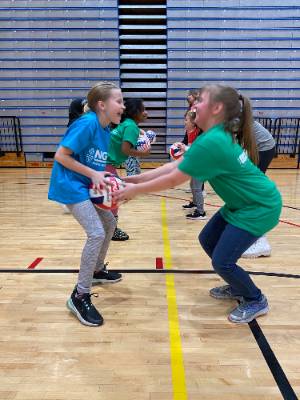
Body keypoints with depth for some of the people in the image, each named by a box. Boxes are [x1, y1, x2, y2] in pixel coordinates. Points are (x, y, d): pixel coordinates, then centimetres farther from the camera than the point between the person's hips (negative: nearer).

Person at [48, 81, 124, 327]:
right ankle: (80, 296, -4)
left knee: (109, 224, 18)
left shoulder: (105, 129, 7)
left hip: (87, 185, 10)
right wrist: (93, 174, -20)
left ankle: (97, 270, 39)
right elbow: (61, 156, -20)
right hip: (70, 185, -10)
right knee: (96, 233, -18)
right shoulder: (87, 123, -19)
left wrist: (102, 178, -6)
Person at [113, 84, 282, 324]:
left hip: (259, 207, -9)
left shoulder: (212, 142, -29)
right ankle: (238, 287, 34)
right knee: (207, 240, 14)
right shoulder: (216, 135, 1)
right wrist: (139, 178, -2)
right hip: (241, 203, 9)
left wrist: (135, 190, -14)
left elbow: (173, 180, -24)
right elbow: (175, 166, 1)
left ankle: (256, 301, 21)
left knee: (222, 261, -7)